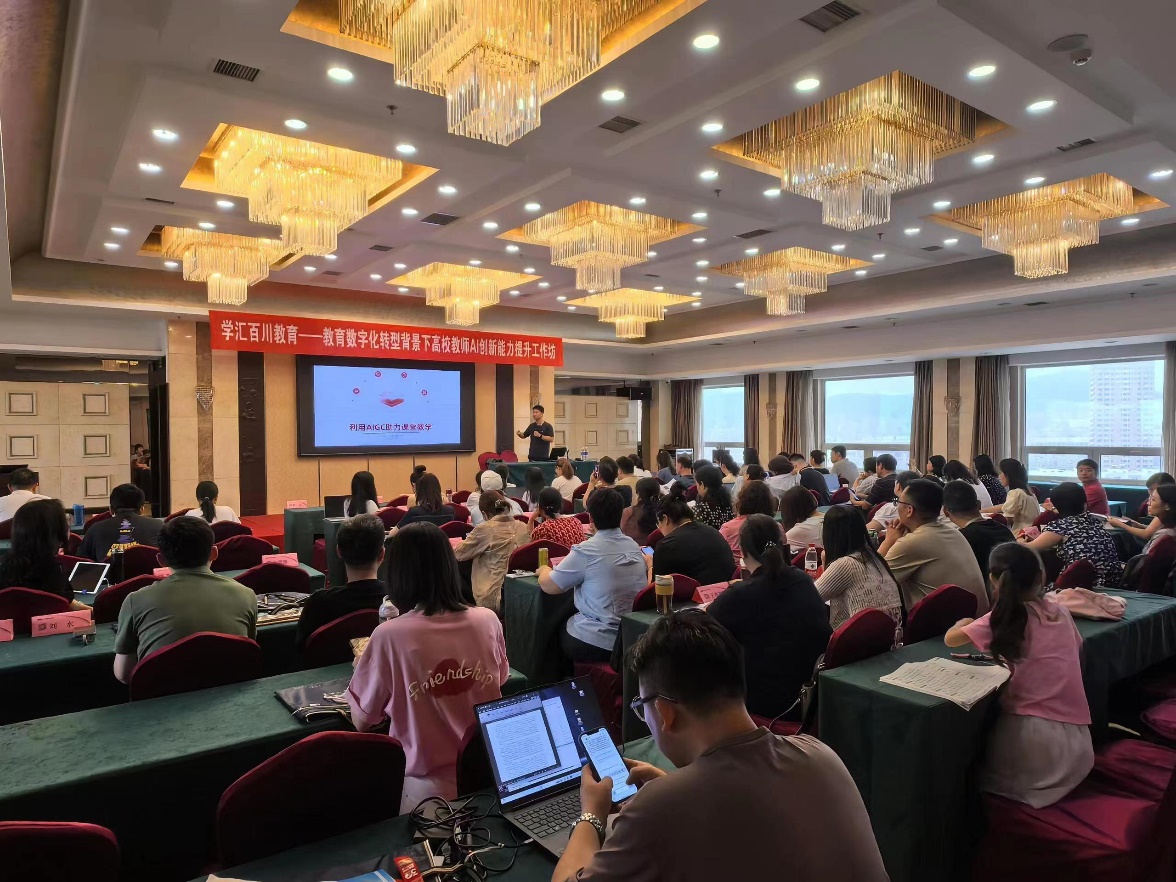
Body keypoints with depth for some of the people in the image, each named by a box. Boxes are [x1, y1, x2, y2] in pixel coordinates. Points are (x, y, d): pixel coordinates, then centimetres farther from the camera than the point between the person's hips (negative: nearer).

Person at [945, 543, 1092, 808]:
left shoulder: (1003, 618, -12)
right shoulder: (1059, 611, 3)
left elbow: (950, 639, -5)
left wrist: (963, 623, 17)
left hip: (1035, 735, -5)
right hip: (1076, 740, 5)